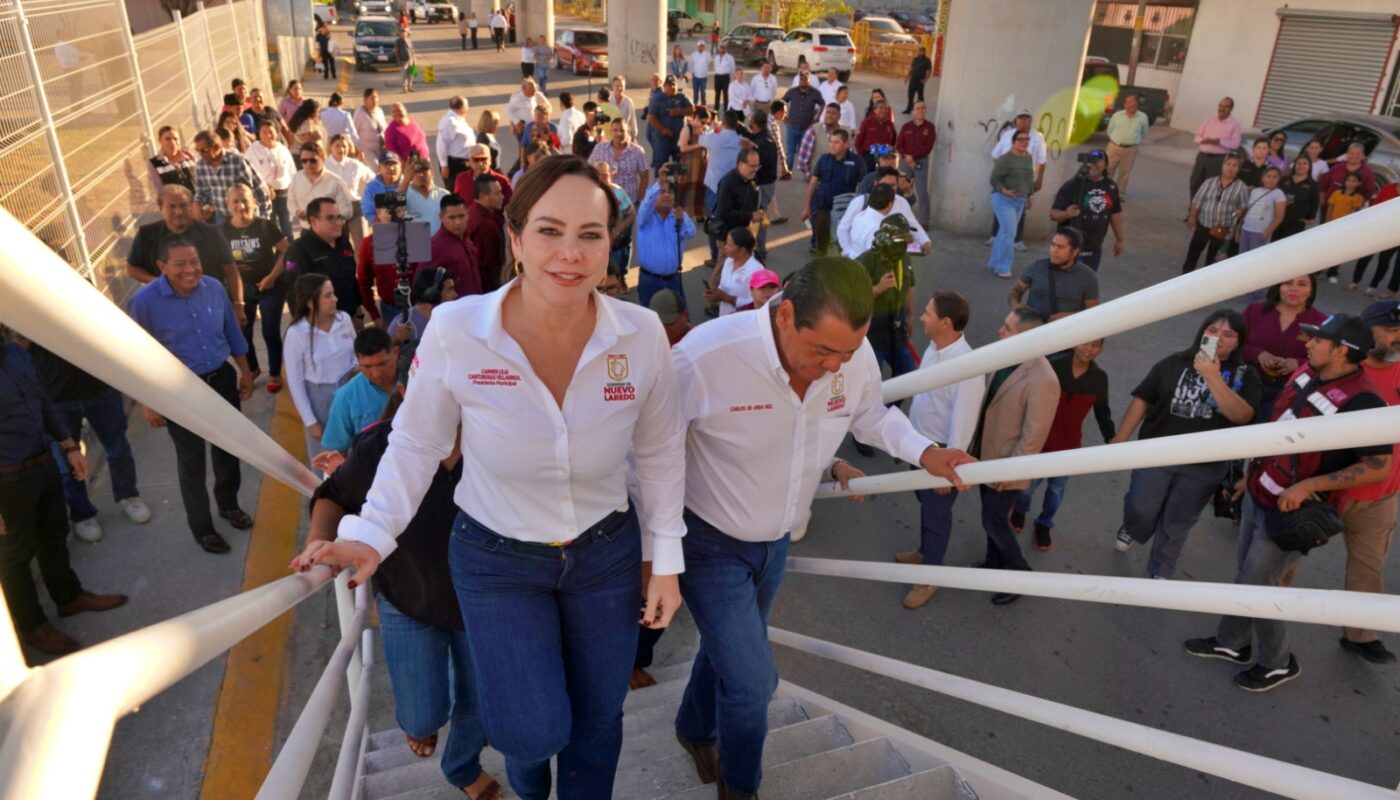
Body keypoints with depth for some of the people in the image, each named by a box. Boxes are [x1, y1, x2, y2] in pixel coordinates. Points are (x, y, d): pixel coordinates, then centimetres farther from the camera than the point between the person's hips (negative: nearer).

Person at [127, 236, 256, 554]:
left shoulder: (214, 288, -9)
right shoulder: (144, 301, -20)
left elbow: (232, 333, 6)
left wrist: (245, 372, 12)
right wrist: (147, 401, -8)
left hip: (222, 378, 4)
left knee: (228, 446, 21)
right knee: (191, 459, 10)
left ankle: (229, 504, 47)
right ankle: (202, 527, 29)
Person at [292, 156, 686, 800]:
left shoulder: (642, 335, -18)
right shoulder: (455, 331, -22)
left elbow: (661, 452, -4)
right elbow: (416, 444, -6)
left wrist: (665, 558, 0)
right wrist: (371, 535, -12)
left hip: (607, 552, 2)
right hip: (496, 559, -1)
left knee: (597, 721, 17)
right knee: (531, 733, -3)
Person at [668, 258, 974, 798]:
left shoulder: (855, 356, -18)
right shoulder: (704, 357, -35)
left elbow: (872, 417, 5)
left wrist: (924, 452, -13)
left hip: (776, 541, 5)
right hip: (709, 542, -5)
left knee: (729, 649, 25)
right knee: (753, 679, -5)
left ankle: (694, 731, 56)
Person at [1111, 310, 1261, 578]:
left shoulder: (1245, 375, -6)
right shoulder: (1174, 363, -8)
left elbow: (1242, 416, -23)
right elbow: (1141, 400, -5)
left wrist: (1213, 377, -32)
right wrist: (1119, 441, -7)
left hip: (1205, 466, 1)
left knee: (1176, 525, 15)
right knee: (1140, 509, 10)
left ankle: (1160, 572, 35)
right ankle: (1130, 531, 46)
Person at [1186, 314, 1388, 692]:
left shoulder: (1359, 401, -25)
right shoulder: (1306, 374, 0)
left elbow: (1379, 467, -25)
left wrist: (1308, 486, -28)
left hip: (1289, 511, -7)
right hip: (1258, 496, 8)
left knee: (1254, 586, 2)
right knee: (1249, 575, 19)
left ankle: (1276, 663, 24)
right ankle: (1232, 643, 36)